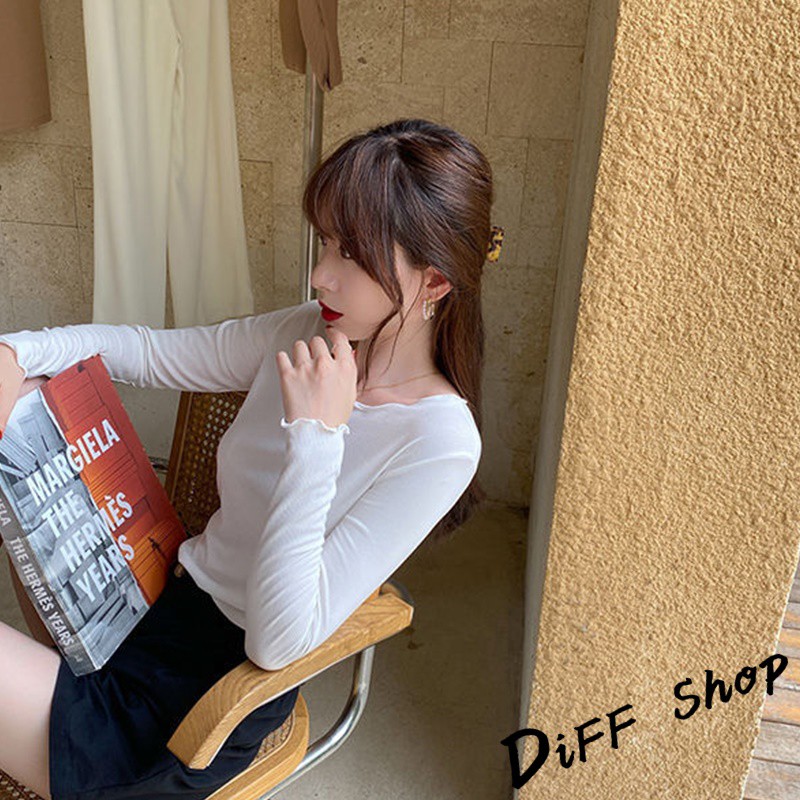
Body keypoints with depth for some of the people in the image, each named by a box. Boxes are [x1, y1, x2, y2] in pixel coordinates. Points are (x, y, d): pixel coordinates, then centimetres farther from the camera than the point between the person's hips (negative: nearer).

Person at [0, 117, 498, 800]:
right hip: (166, 592, 7)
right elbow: (151, 352, 9)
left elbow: (281, 641, -27)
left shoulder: (438, 443, -24)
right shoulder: (305, 336, -4)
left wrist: (317, 436, -31)